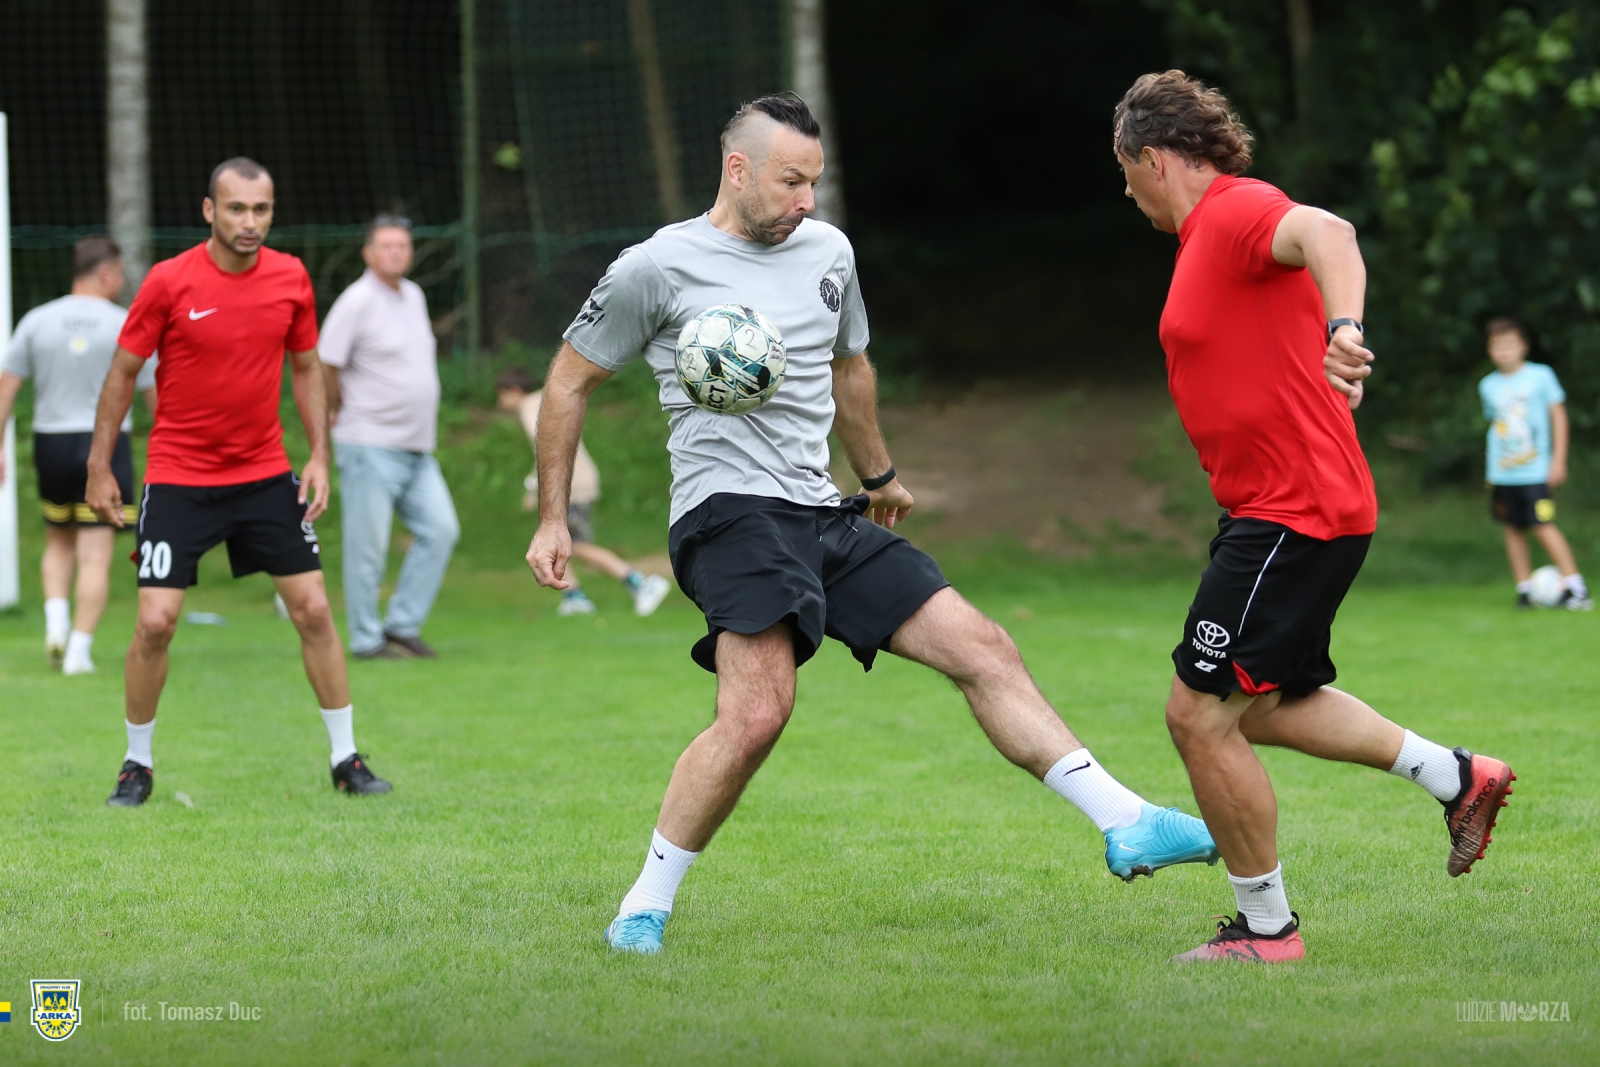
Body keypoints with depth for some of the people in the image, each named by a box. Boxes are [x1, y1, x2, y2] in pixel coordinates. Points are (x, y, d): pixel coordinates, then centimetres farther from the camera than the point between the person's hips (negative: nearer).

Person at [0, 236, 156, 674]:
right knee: (96, 555, 0)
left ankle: (56, 622, 3)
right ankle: (79, 650, -6)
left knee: (59, 542, 22)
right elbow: (154, 392, 1)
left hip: (52, 441, 3)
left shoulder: (37, 321, 2)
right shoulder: (125, 325, -4)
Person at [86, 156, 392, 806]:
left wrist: (320, 456, 3)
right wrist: (99, 467, -4)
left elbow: (306, 369, 11)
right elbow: (122, 373, -3)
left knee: (313, 610, 0)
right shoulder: (169, 282, -12)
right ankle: (137, 765, 10)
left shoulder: (291, 278, -2)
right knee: (156, 622, -9)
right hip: (178, 478, -3)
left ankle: (346, 759, 12)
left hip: (265, 473, 3)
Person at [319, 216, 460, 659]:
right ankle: (366, 639, 4)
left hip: (416, 449, 8)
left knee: (441, 530, 1)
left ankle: (402, 626, 10)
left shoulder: (414, 296, 14)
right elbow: (323, 365, -12)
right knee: (367, 547, -4)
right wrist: (343, 411, 0)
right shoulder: (357, 302, -12)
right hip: (370, 447, -8)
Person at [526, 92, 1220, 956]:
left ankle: (1127, 826, 2)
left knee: (980, 648, -1)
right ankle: (643, 908, -13)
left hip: (824, 517, 7)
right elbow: (569, 382, 6)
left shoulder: (829, 253, 15)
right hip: (729, 513, -7)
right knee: (757, 714, -26)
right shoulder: (658, 268, -3)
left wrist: (877, 475, 43)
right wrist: (552, 519, 3)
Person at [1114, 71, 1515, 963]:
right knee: (1268, 704, 23)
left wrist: (1342, 333, -55)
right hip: (1276, 511, 11)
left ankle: (1267, 928, 4)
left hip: (1292, 517, -11)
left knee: (1201, 715, -7)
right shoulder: (1214, 229, 16)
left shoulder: (1237, 211, -17)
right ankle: (1459, 778, 25)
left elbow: (1328, 233, -39)